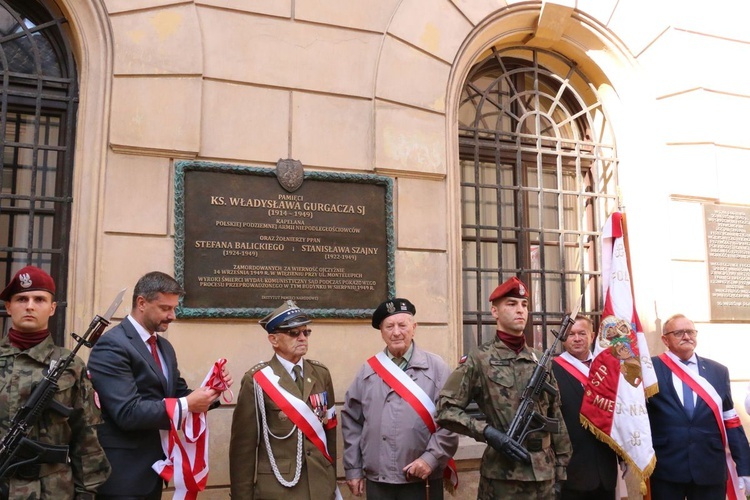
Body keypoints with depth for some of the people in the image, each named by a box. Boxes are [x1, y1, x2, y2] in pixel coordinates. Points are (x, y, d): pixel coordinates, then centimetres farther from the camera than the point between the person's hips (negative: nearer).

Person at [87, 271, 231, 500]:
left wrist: (211, 390, -6)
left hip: (153, 467, 9)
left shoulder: (164, 346, 12)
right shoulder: (111, 346, -17)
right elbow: (127, 412, -25)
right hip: (124, 471, -8)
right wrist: (186, 405, -24)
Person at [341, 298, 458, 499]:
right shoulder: (368, 370, 5)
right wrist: (353, 469, 6)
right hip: (376, 480, 2)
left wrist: (431, 458, -13)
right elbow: (351, 421, 8)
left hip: (422, 479, -2)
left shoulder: (436, 367, -2)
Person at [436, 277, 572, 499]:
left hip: (544, 474, 5)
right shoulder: (478, 359, -6)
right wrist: (487, 432, -20)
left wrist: (560, 467, 10)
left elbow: (555, 417, 13)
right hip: (502, 476, -4)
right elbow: (446, 409, -10)